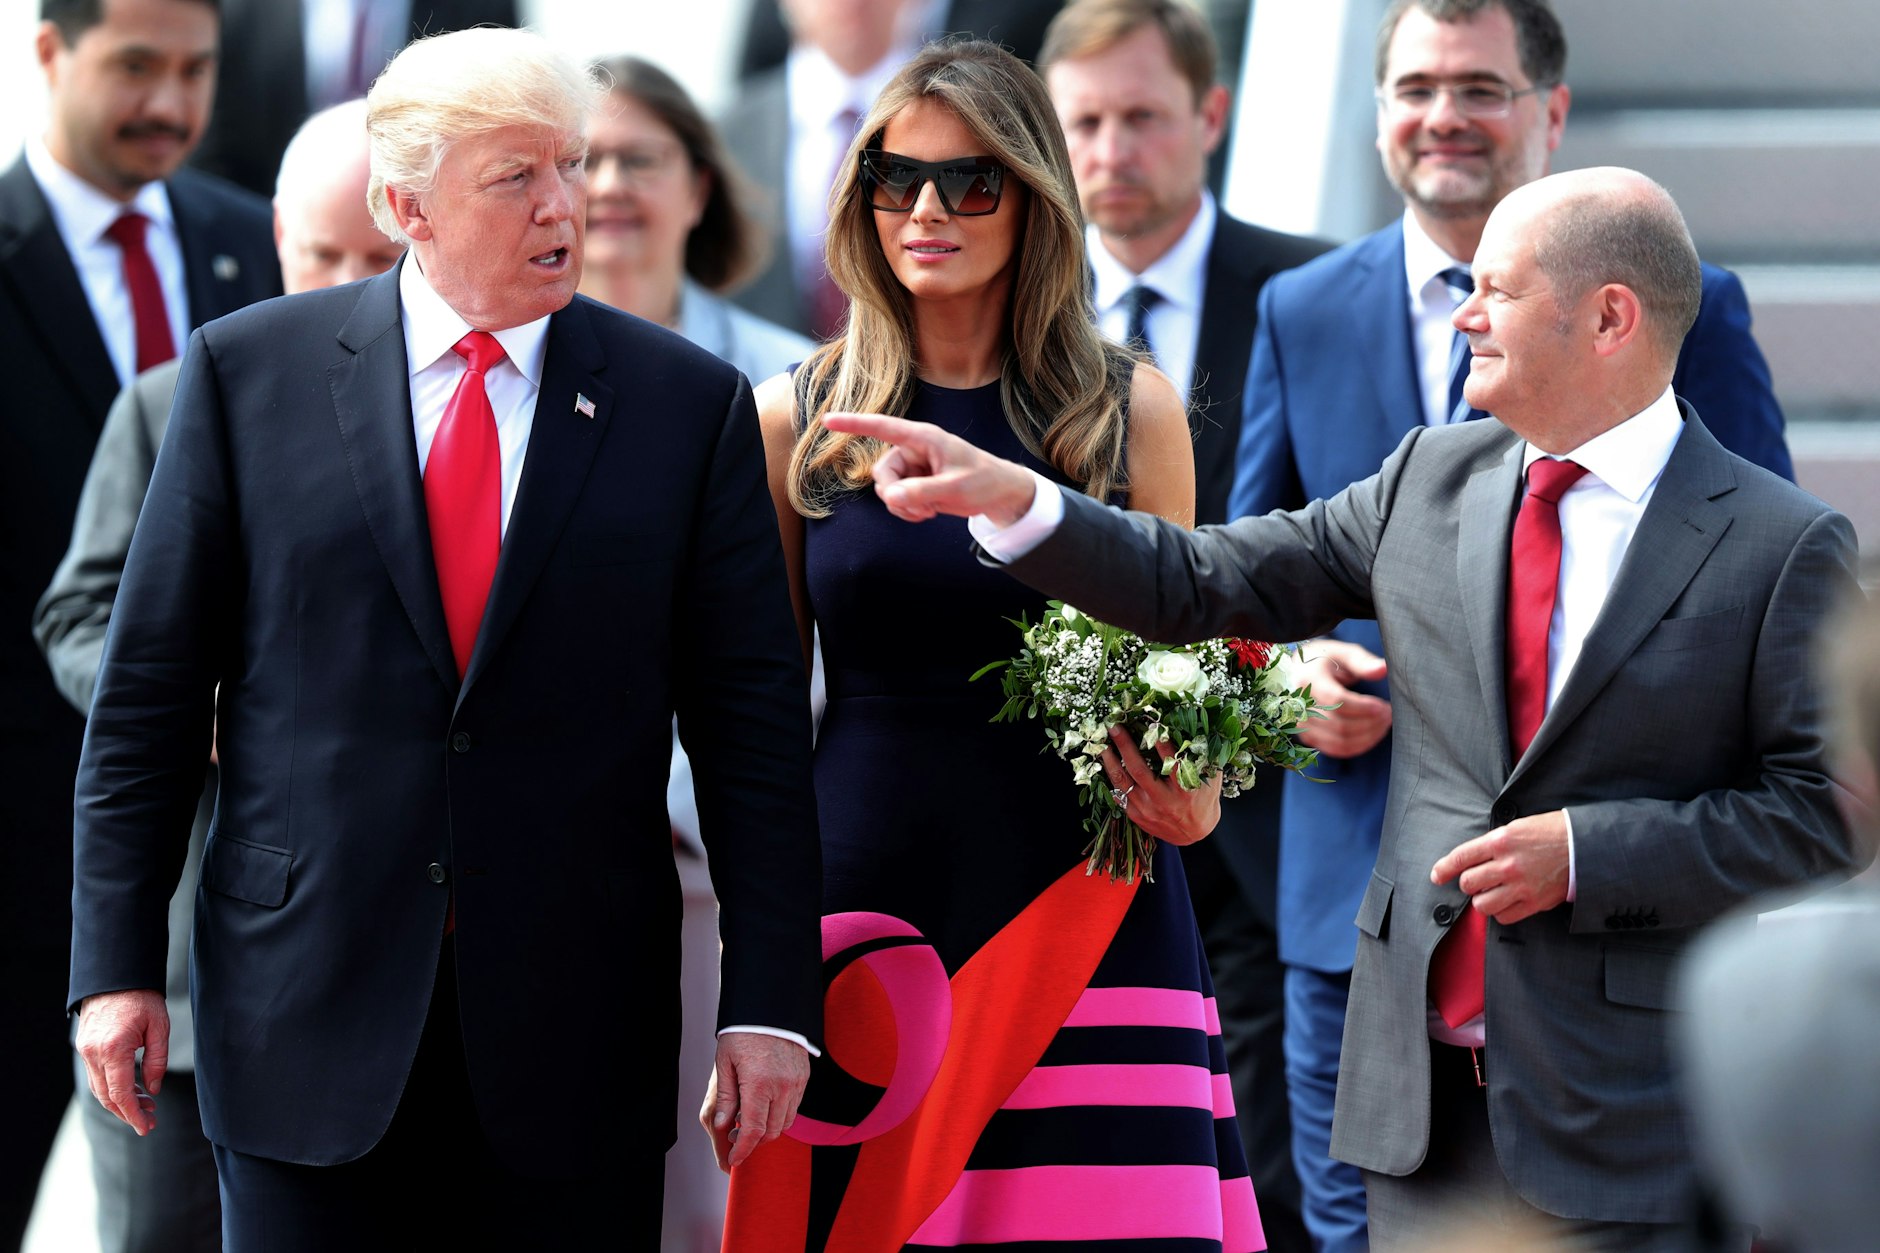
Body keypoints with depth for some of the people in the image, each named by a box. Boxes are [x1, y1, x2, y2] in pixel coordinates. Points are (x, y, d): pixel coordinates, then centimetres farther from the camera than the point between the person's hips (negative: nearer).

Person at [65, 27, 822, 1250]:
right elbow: (151, 685, 4)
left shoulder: (688, 403, 3)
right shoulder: (250, 372, 3)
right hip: (309, 1023, 0)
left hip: (577, 1044, 0)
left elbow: (753, 721, 2)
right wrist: (118, 963, 0)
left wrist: (771, 1002, -3)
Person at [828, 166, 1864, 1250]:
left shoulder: (1781, 544, -6)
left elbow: (1825, 811, -8)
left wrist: (1587, 853, -16)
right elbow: (1201, 583, 12)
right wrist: (1009, 497, -1)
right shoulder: (1433, 480, 10)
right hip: (1423, 1094, 5)